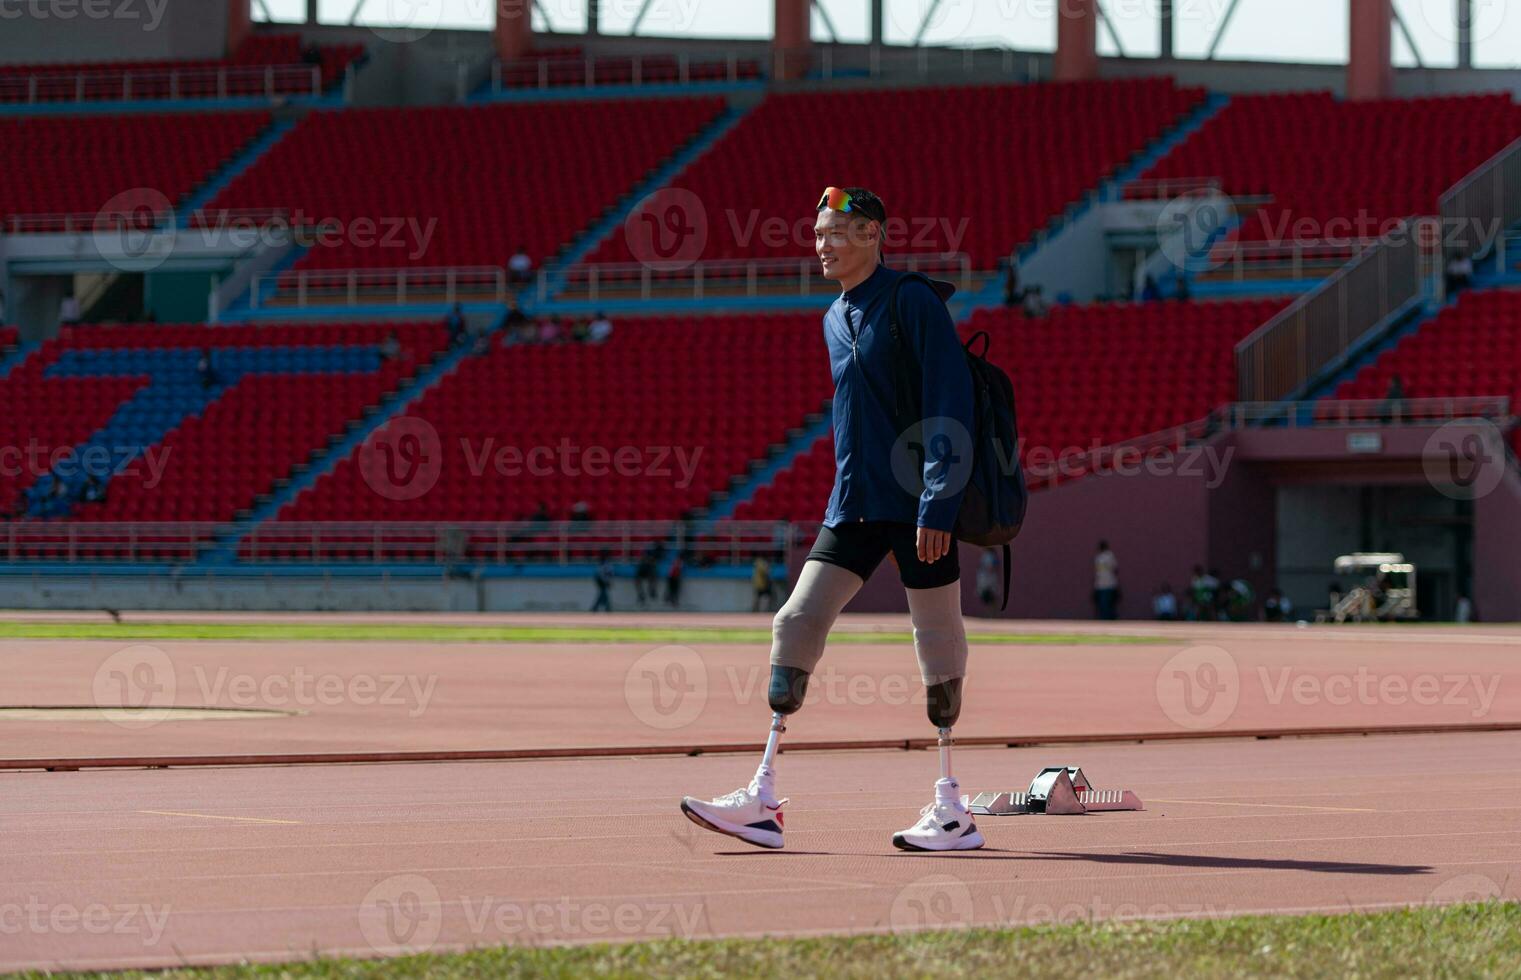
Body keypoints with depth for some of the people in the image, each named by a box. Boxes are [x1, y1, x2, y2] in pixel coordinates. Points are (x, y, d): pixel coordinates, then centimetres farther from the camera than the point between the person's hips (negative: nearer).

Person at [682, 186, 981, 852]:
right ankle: (764, 801, -3)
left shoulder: (915, 302, -8)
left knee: (936, 640, -2)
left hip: (918, 505, -8)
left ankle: (952, 809, 6)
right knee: (797, 623, -2)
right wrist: (851, 492, 19)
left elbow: (948, 408, -15)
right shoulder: (835, 321, 16)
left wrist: (938, 504, -21)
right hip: (853, 508, 8)